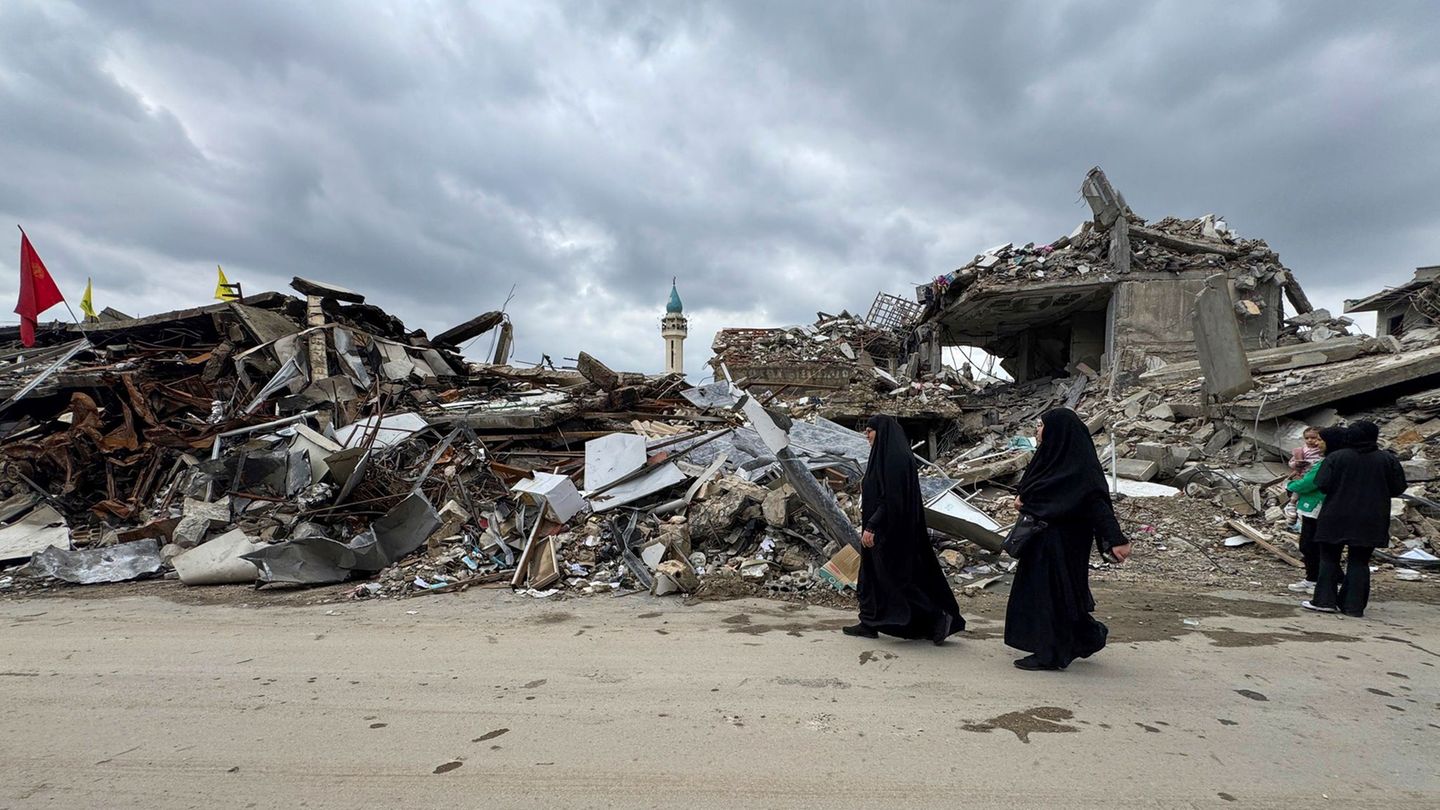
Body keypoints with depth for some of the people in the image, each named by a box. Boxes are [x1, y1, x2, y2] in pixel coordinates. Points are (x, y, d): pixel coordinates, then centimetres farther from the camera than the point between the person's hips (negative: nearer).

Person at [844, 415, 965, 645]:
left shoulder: (893, 456, -18)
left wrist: (871, 526, -25)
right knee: (871, 574, 13)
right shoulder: (891, 455, 13)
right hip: (883, 528, 11)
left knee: (897, 576, -3)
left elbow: (892, 497, -24)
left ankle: (939, 616, 5)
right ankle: (869, 624, 20)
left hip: (889, 529, -11)